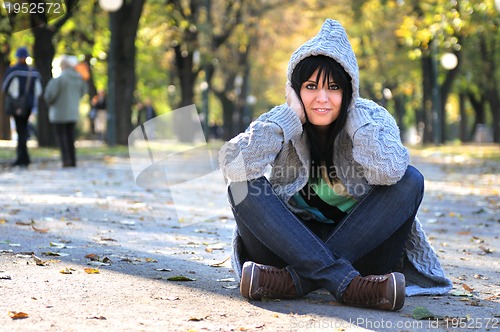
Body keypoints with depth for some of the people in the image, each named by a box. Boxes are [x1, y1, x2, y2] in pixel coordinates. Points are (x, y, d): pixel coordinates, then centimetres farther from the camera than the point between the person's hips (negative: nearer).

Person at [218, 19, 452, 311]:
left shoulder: (374, 119, -7)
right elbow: (233, 164, -26)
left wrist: (354, 115, -19)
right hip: (296, 241, 1)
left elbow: (388, 171, -31)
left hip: (361, 243, 0)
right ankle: (346, 284, -35)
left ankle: (298, 279, -30)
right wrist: (292, 115, -21)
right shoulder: (281, 122, -5)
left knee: (410, 180, -23)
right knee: (243, 184, -22)